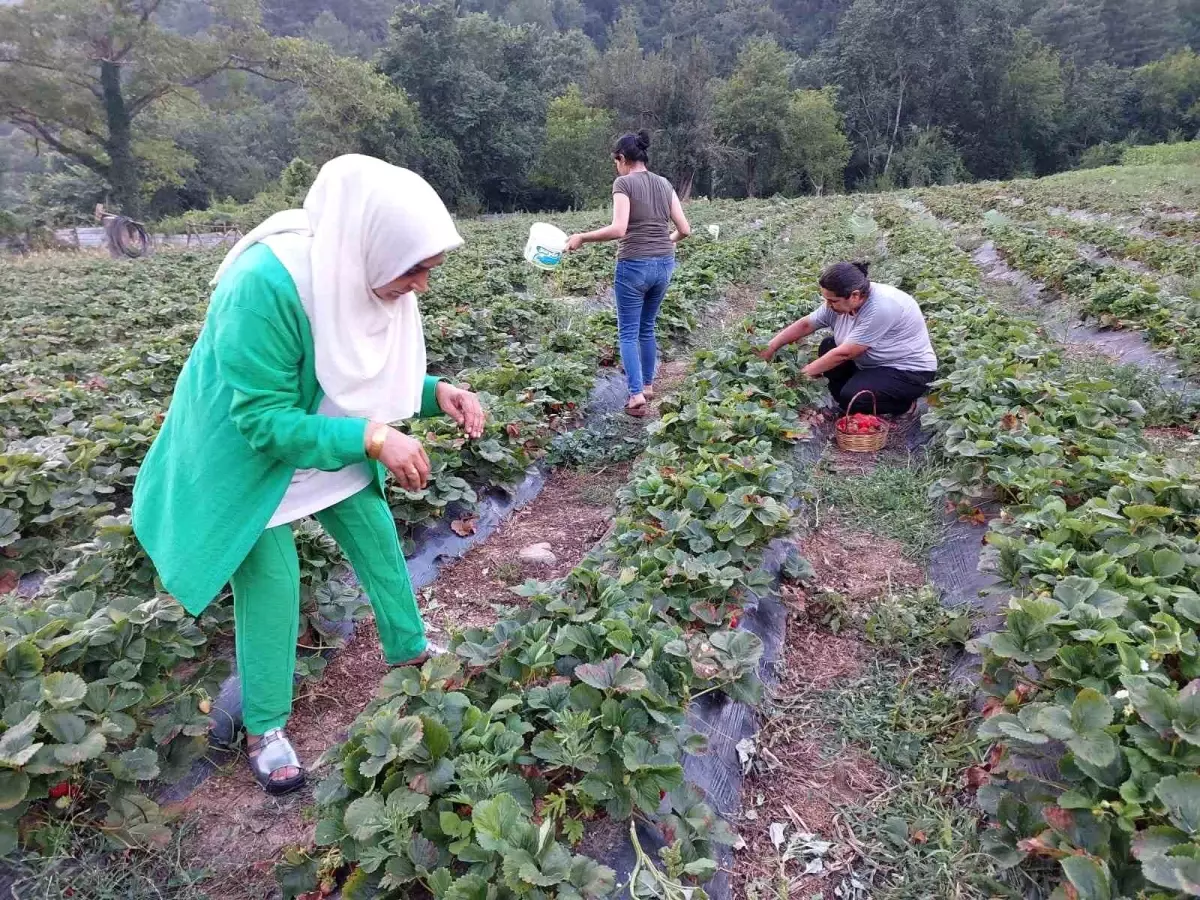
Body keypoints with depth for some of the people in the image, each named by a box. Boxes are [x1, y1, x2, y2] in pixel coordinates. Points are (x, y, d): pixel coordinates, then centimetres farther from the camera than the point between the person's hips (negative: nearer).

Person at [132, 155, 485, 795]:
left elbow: (379, 376, -1)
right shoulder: (266, 286, -38)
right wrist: (372, 439, -40)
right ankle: (263, 728, 17)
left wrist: (437, 393, -20)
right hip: (246, 449, -7)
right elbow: (263, 420, -33)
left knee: (375, 531, 11)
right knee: (271, 573, -4)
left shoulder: (371, 274, -15)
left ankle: (409, 649, 34)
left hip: (326, 438, 7)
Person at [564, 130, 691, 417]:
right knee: (647, 328, 20)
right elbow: (684, 229, 8)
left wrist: (581, 238, -10)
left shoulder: (623, 183, -7)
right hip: (664, 265, 6)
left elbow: (618, 229, -20)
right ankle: (647, 385, 28)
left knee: (628, 332, 3)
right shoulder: (664, 184, 10)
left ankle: (636, 395, -5)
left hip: (634, 265, -6)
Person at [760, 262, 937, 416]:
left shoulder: (881, 308, -33)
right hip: (876, 363, 9)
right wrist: (771, 347, -5)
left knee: (851, 397, -25)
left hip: (910, 371, -8)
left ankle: (905, 404, 0)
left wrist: (805, 373, -20)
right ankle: (847, 406, 5)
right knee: (828, 347, 2)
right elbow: (805, 324, 0)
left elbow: (844, 353, -29)